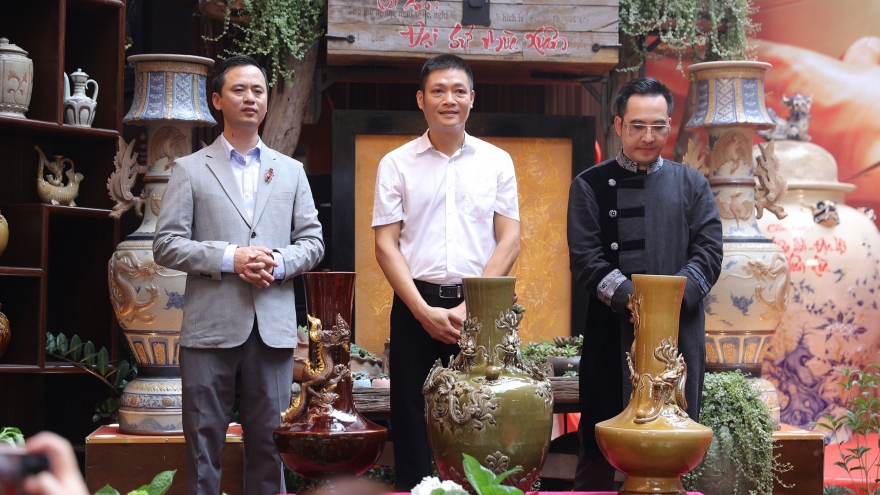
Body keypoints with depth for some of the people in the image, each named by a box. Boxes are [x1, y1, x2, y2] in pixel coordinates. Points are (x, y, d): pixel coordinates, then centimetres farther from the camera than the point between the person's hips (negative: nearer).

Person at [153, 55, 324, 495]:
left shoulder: (291, 171, 15)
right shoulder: (190, 170, 7)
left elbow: (312, 241, 11)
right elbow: (166, 244, -1)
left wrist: (279, 263, -9)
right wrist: (229, 258, -13)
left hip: (273, 327, 2)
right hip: (210, 326, -2)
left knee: (269, 442, 5)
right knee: (203, 442, 1)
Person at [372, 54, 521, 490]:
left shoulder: (497, 162, 7)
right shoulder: (396, 164, 5)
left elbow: (509, 241, 2)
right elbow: (386, 246, 1)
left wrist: (470, 307, -8)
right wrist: (425, 311, -10)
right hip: (416, 306, 0)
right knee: (413, 419, 3)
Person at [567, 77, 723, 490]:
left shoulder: (692, 186, 11)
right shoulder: (590, 186, 6)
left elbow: (708, 252, 2)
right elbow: (586, 259, -3)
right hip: (613, 334, -2)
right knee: (600, 447, 1)